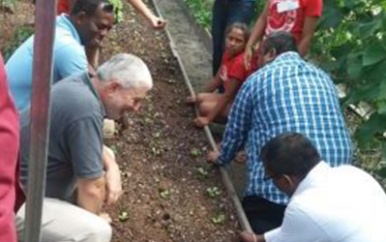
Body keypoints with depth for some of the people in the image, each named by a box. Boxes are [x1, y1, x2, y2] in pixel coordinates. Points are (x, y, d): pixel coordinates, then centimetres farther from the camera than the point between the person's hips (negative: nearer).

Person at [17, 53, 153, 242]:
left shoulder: (80, 84, 0)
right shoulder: (86, 110, -28)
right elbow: (92, 187, -22)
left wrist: (112, 167, -1)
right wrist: (94, 217, -2)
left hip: (26, 177, 10)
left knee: (105, 158, 14)